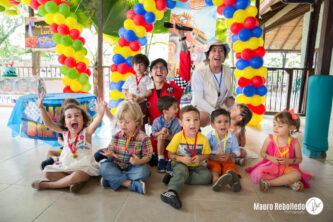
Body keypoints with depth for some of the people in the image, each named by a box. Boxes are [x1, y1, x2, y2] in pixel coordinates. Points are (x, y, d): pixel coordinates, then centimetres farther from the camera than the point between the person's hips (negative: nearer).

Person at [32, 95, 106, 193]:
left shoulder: (86, 132, -16)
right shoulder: (65, 132, 0)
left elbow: (95, 123, -36)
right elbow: (48, 124, -1)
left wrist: (100, 113, -56)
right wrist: (41, 108, -10)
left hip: (84, 167, -6)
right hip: (66, 166, 6)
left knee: (75, 176, -33)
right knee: (48, 172, -3)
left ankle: (46, 185, -8)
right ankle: (76, 182, -13)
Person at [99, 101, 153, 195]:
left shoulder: (143, 138, -12)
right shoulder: (116, 136, 0)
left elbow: (147, 156, -10)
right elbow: (111, 151, 7)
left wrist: (139, 161, -30)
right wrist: (109, 154, -18)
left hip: (133, 167, -3)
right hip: (116, 165, 3)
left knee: (143, 171, -32)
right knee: (104, 167, -23)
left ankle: (112, 179, -21)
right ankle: (131, 184, -29)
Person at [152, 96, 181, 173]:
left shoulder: (177, 122, -12)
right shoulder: (157, 121, -11)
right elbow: (153, 135, -5)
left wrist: (168, 136, -31)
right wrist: (160, 132, -25)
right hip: (160, 144, 0)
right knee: (160, 137, -30)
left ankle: (170, 162, -9)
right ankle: (161, 160, -17)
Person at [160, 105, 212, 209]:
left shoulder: (202, 138, -7)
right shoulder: (178, 137, -12)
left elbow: (206, 154, 6)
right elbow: (171, 155, -4)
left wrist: (200, 158, -16)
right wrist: (181, 159, -23)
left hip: (196, 165, 3)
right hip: (180, 164, -3)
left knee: (207, 176, -21)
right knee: (182, 171, -33)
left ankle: (175, 178, -21)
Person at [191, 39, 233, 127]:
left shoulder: (228, 71, -1)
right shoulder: (199, 72, -17)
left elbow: (229, 94, 11)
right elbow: (198, 100, -17)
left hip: (221, 108, 6)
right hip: (202, 108, -5)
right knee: (203, 119, -36)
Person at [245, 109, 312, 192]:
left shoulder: (294, 143, -7)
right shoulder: (269, 139, -6)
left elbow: (299, 159, 3)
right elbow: (262, 152, 4)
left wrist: (289, 161, -17)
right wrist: (271, 158, -15)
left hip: (287, 167, 0)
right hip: (271, 166, 0)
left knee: (297, 175, -32)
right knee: (258, 174, -27)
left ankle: (269, 182, -24)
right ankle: (289, 183, -21)